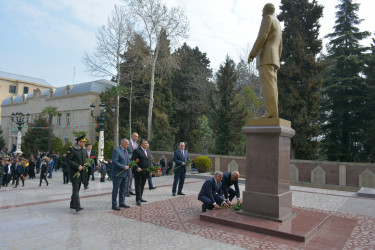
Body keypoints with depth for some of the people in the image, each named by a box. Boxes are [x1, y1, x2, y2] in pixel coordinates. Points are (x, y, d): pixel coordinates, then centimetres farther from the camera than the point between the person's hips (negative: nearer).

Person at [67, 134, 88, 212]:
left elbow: (86, 158, 22)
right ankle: (77, 206, -15)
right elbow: (68, 160, -14)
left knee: (77, 189, 14)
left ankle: (72, 204, 26)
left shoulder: (84, 150, 11)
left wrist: (86, 163, 0)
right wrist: (78, 166, -21)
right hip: (74, 172, -7)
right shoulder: (72, 149, -10)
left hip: (81, 172, 7)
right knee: (75, 189, -11)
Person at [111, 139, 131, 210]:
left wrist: (129, 165, 1)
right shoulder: (116, 150, -15)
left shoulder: (126, 151, 13)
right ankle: (114, 205, 10)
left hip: (125, 174, 9)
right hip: (118, 174, -9)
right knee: (115, 190, 2)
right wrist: (124, 167, -21)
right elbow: (114, 162, -22)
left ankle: (122, 203, 26)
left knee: (123, 189, 15)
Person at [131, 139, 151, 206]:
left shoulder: (148, 151, 15)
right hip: (138, 171, -7)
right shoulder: (136, 151, -9)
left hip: (145, 172, 7)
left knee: (142, 185, 13)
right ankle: (137, 199, 3)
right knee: (138, 185, -1)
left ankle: (140, 198, 22)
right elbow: (132, 160, -13)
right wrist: (137, 168, -22)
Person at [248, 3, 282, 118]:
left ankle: (271, 112, -24)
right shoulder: (278, 24, 30)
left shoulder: (268, 18, 2)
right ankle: (273, 114, -7)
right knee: (271, 86, 0)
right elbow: (280, 46, 26)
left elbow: (262, 37, -12)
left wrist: (252, 53, -12)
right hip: (273, 59, 9)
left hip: (265, 56, -9)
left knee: (268, 85, -17)